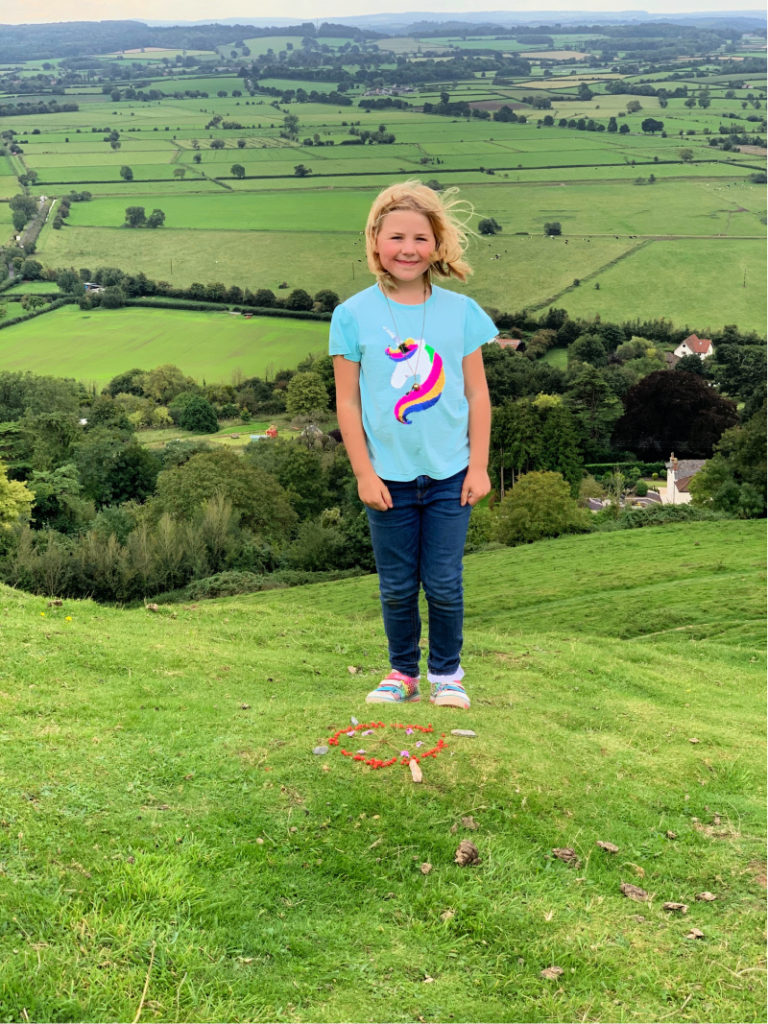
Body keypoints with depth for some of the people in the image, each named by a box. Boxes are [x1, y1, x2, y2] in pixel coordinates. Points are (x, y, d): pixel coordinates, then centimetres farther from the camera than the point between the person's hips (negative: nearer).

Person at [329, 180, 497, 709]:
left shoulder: (460, 310, 0)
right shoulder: (353, 314, -4)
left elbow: (477, 394, 4)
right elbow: (347, 402, -2)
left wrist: (479, 466, 0)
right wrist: (364, 473, -5)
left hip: (450, 475, 0)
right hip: (389, 477, 0)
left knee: (444, 584, 5)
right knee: (397, 586, 9)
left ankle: (447, 672, 24)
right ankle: (403, 671, 29)